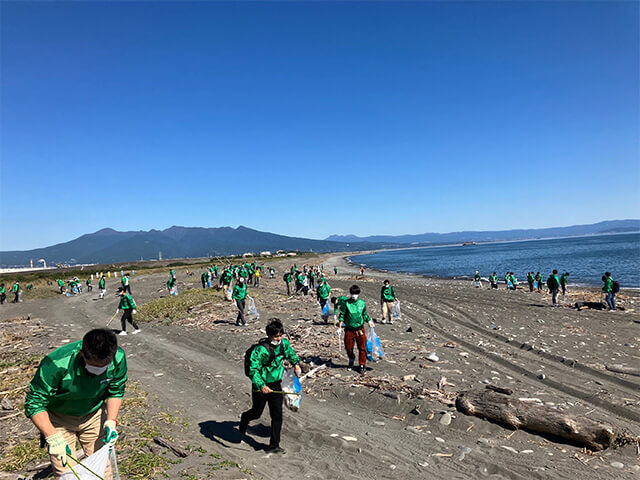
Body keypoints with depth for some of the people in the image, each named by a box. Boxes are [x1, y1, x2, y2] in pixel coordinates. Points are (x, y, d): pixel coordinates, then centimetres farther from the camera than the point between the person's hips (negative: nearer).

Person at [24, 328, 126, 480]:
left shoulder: (118, 357, -25)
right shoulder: (57, 364, -36)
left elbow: (115, 392, -6)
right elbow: (34, 403, -23)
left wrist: (111, 422, -16)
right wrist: (53, 437, -29)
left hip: (94, 414, 2)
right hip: (59, 419, -2)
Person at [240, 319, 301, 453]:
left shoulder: (284, 344, -5)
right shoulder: (261, 349, -25)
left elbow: (291, 353, 21)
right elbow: (253, 370, -29)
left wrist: (296, 363, 9)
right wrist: (261, 385, -40)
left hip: (276, 385, 4)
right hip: (260, 387, -4)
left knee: (277, 415, 1)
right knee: (257, 413, 16)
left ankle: (274, 445, 15)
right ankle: (245, 418, 52)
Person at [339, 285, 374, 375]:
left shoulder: (362, 303, 3)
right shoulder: (346, 303, -6)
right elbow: (342, 314, 0)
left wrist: (369, 320, 4)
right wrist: (341, 321, -15)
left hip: (360, 329, 1)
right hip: (349, 329, -1)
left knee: (362, 347, -1)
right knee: (348, 347, 8)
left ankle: (362, 365, 12)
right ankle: (351, 359, 38)